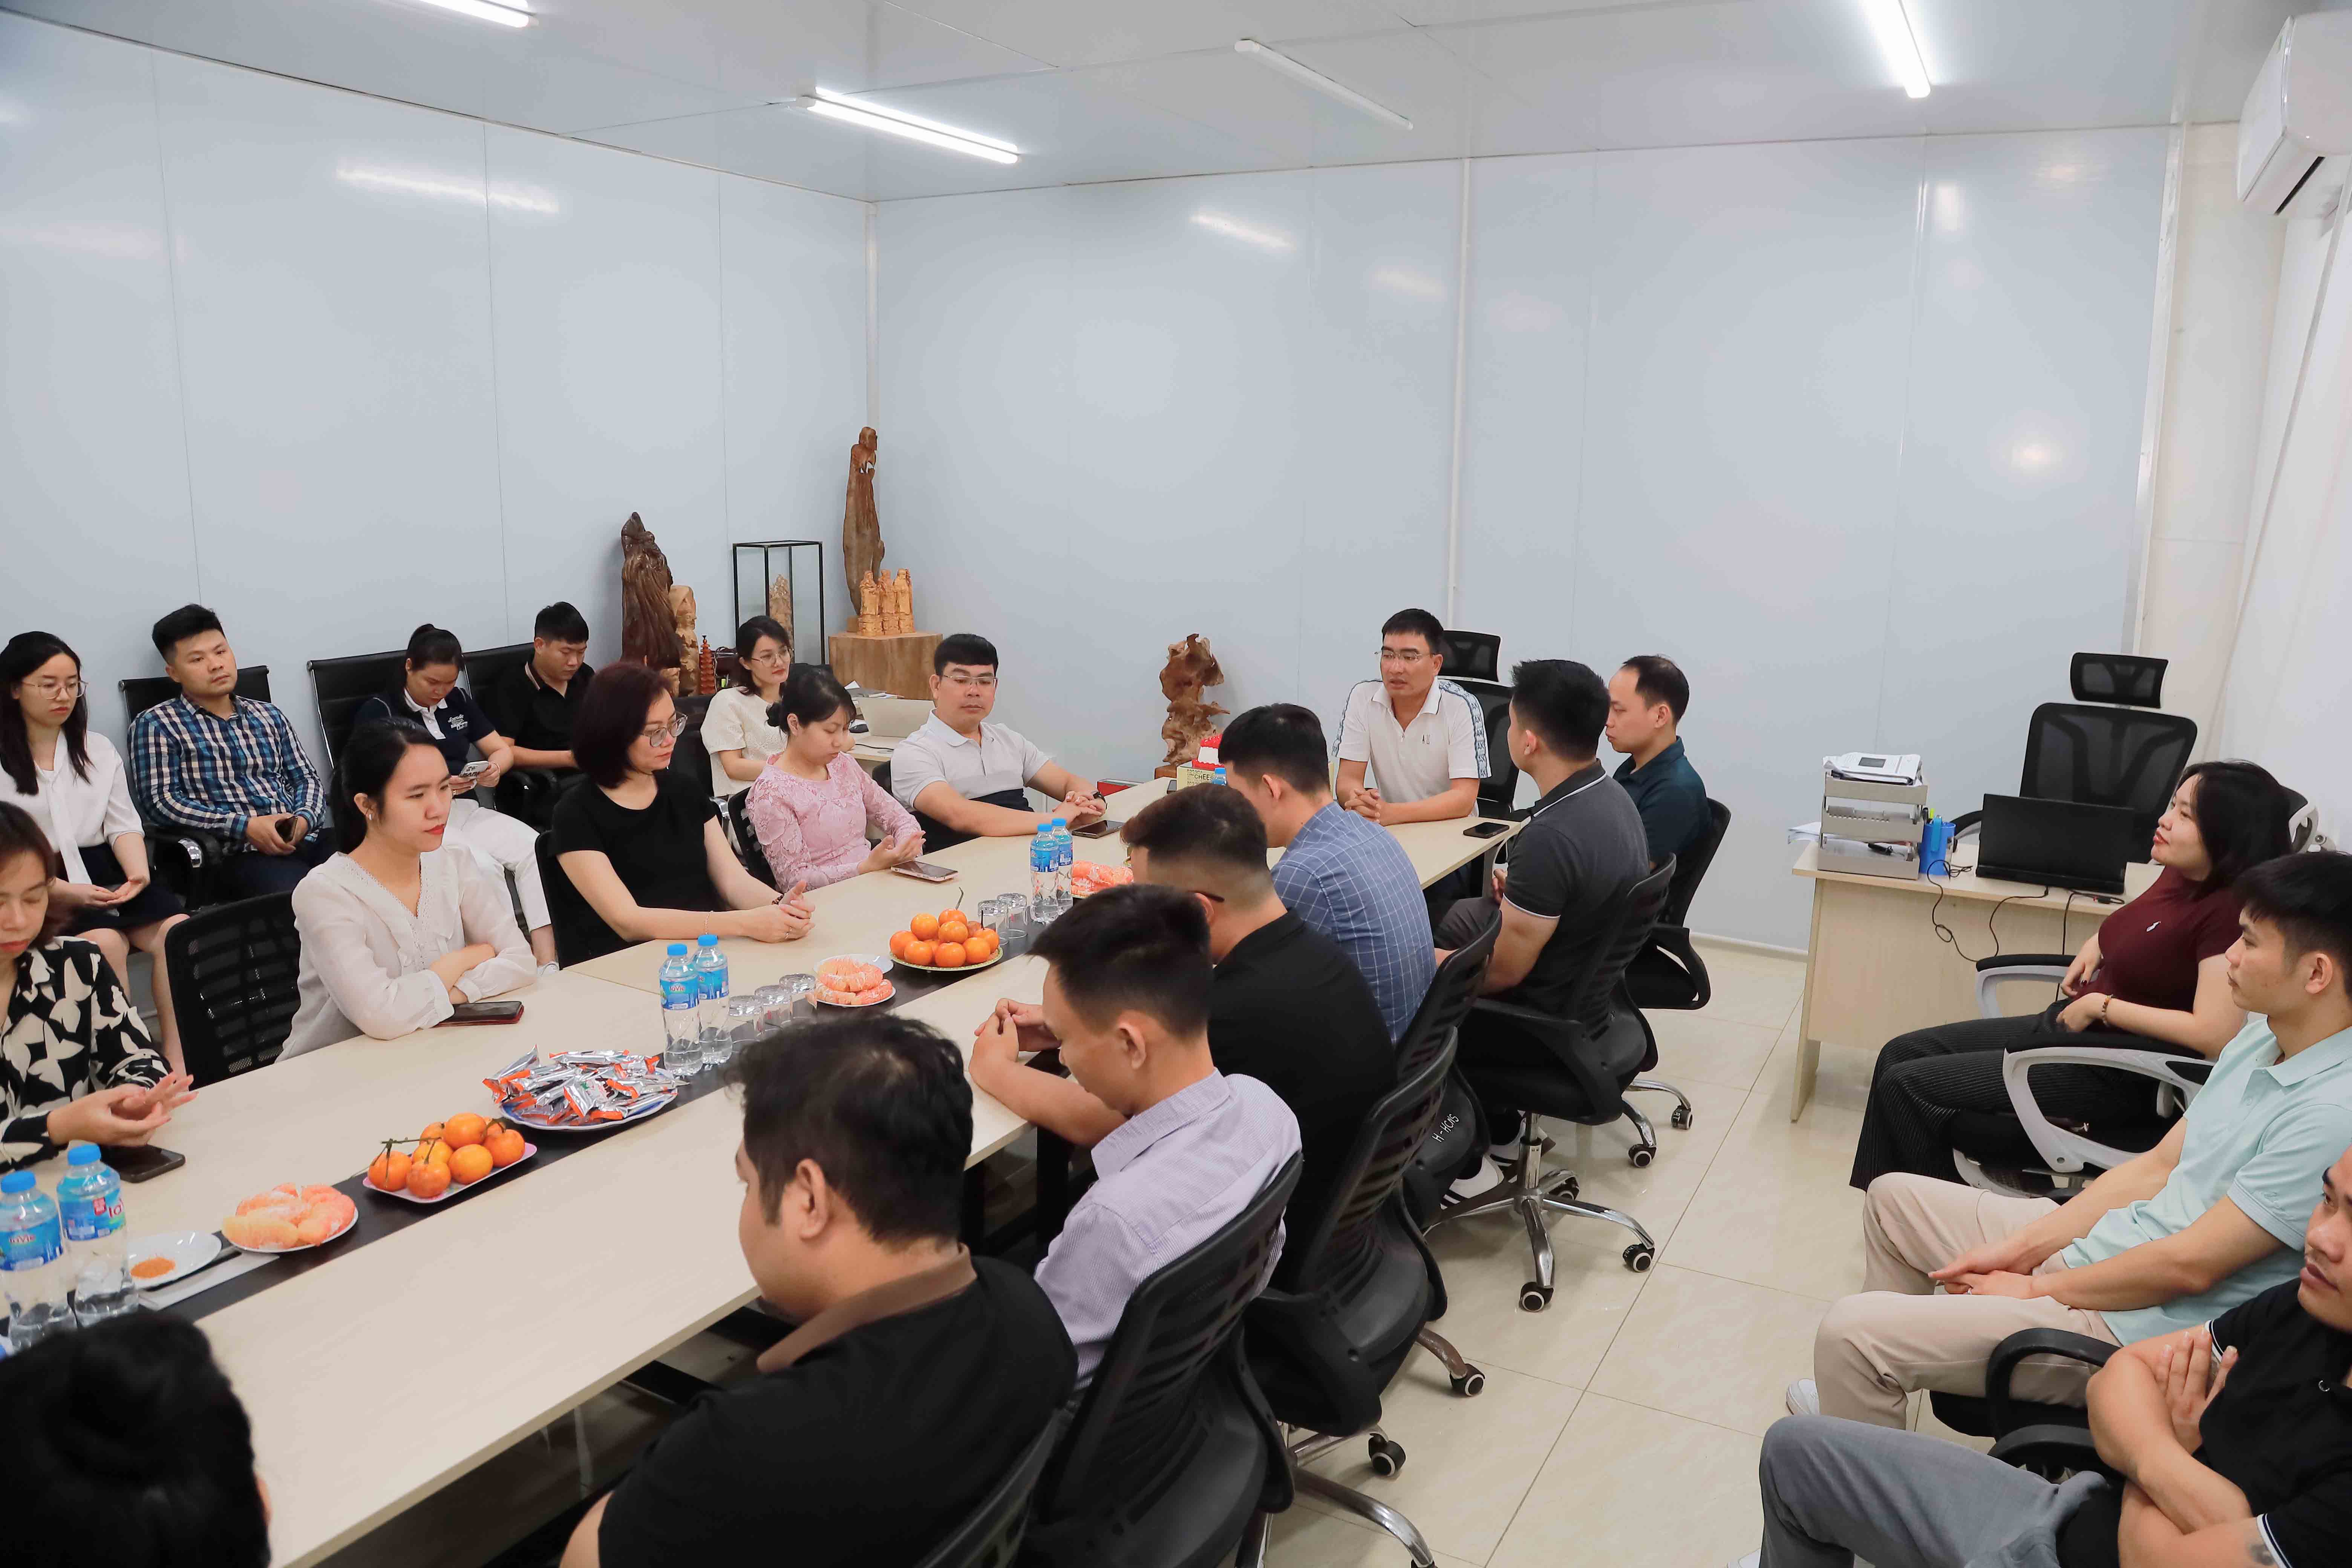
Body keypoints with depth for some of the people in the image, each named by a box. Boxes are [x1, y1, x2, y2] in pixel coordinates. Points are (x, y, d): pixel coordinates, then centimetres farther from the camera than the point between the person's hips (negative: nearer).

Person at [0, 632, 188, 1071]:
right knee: (105, 942, -34)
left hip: (105, 871, 4)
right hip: (39, 888, -4)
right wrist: (60, 891, -19)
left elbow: (123, 823, 11)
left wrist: (138, 871, -10)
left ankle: (177, 1061, -24)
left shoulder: (98, 749, 17)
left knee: (179, 930, -25)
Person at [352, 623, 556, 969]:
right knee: (484, 866, -34)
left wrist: (496, 767, -7)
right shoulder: (378, 712, 0)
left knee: (537, 851, -24)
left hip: (465, 809, 5)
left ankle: (548, 964, -33)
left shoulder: (459, 701, 16)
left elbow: (502, 749, 19)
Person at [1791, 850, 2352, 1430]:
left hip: (2137, 1325, -10)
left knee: (1851, 1330, -20)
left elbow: (2189, 1266, -23)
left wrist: (2036, 1289, -10)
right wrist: (2019, 1247, 5)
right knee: (1893, 1195, 20)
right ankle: (1869, 1393, 32)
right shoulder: (2260, 1039, 5)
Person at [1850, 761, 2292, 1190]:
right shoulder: (2178, 876, 4)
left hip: (2115, 1073, -10)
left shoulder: (2230, 911, -22)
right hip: (2065, 1025, 10)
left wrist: (2102, 1005, -19)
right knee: (1902, 1054, 7)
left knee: (1909, 1086, -13)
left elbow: (2215, 1034, -30)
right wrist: (2097, 944, 7)